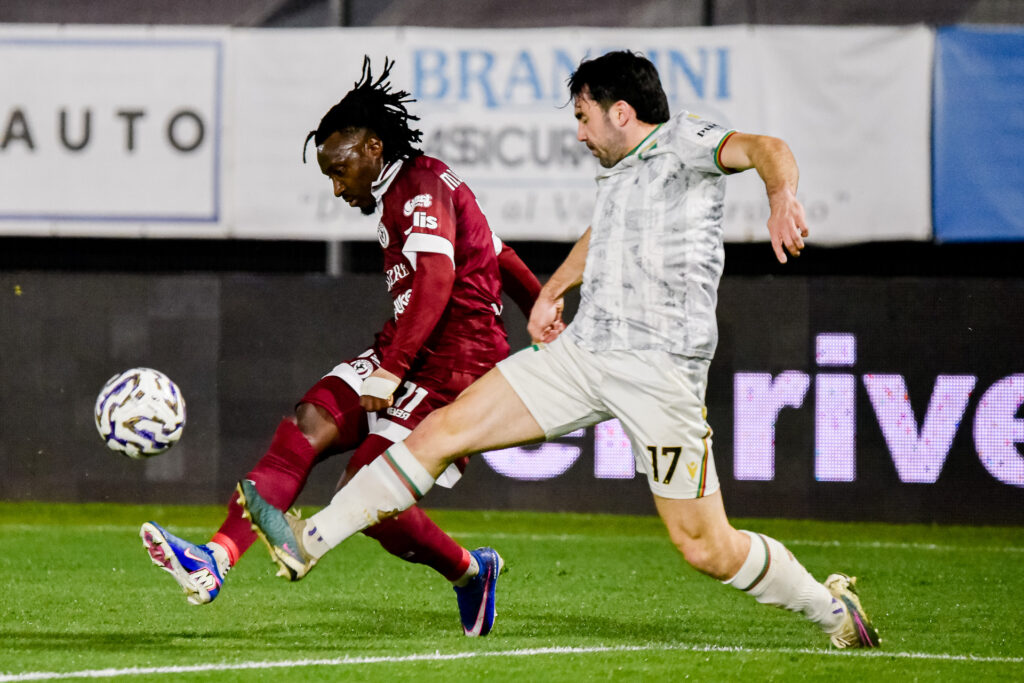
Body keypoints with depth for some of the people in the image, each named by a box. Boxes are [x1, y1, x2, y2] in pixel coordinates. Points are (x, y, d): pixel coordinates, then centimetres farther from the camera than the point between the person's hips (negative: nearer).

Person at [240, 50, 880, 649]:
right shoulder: (617, 171, 19)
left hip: (661, 369, -7)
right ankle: (309, 542, -1)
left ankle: (831, 605, 18)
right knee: (444, 429, -3)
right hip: (581, 349, 7)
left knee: (707, 549, -6)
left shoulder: (684, 142, -6)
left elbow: (760, 147, -26)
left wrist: (781, 193, -47)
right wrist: (552, 290, 44)